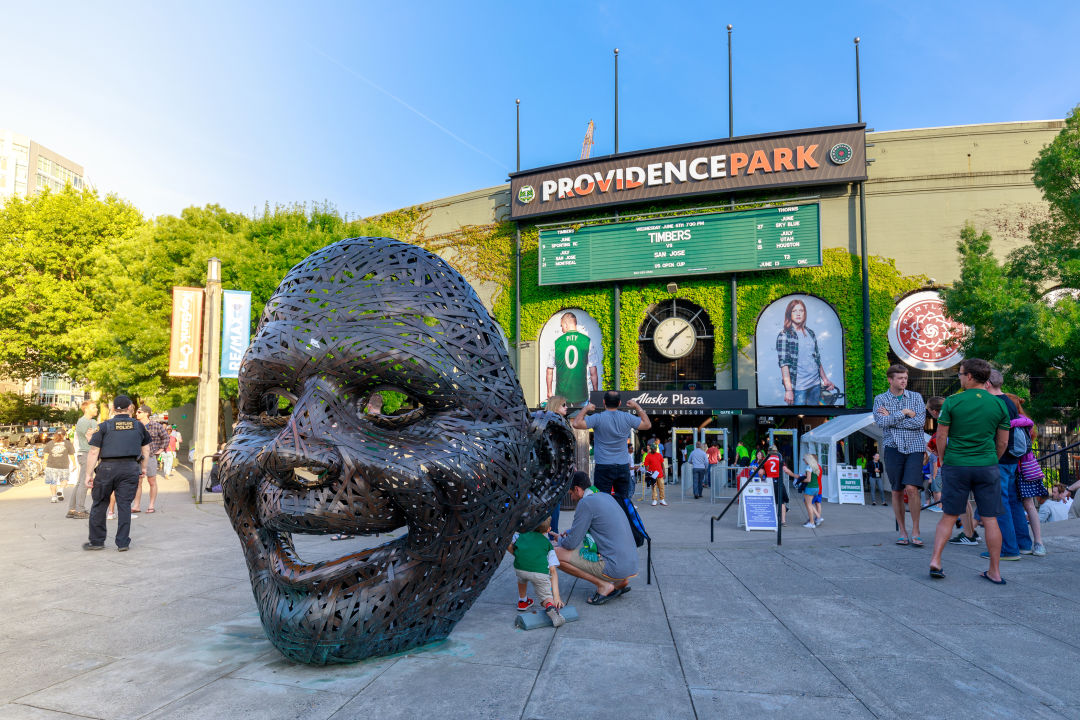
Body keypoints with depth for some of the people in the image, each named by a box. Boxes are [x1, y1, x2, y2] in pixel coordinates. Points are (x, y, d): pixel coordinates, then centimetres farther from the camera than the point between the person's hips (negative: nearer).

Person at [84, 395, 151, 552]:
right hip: (131, 468, 2)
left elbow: (93, 452, -2)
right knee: (124, 505, 6)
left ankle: (97, 541, 18)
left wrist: (89, 474, 1)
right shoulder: (139, 426, 9)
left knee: (99, 504, 12)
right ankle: (123, 542, 7)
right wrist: (143, 469, 24)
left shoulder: (104, 426, 2)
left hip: (108, 468, -1)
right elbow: (146, 450, 15)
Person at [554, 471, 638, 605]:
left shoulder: (586, 502, -12)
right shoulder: (606, 496, 13)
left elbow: (571, 544, -10)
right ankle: (620, 582, 15)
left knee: (555, 554, -7)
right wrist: (570, 531, 29)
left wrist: (561, 540, 13)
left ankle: (603, 585, -4)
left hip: (615, 568, -9)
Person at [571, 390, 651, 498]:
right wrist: (637, 407, 19)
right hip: (623, 467, 3)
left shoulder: (598, 418, -11)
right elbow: (647, 424, 13)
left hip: (603, 468, -3)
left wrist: (585, 408, -2)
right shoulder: (627, 418, 0)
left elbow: (576, 424, -15)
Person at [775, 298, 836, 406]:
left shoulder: (811, 333, 12)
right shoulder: (784, 335, -6)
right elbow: (784, 364, -13)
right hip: (798, 387, -6)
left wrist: (825, 379, 18)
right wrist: (788, 390, -19)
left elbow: (817, 359, 20)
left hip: (815, 384, 6)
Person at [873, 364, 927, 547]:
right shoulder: (880, 399, 5)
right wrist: (904, 413, -10)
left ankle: (915, 531, -1)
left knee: (911, 488, -14)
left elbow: (920, 422, -8)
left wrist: (892, 419, -8)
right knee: (897, 491, 5)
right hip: (893, 448, 1)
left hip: (914, 447, -1)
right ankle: (903, 532, 15)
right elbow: (881, 423, -9)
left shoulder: (916, 397, 6)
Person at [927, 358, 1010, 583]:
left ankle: (935, 561, 3)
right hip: (987, 467, 2)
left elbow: (941, 436, -4)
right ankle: (995, 571, 13)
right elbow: (1003, 442, 7)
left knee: (949, 516, 8)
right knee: (990, 519, 7)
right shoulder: (999, 405, 1)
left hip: (956, 466, -1)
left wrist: (944, 460, 11)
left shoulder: (952, 402, -7)